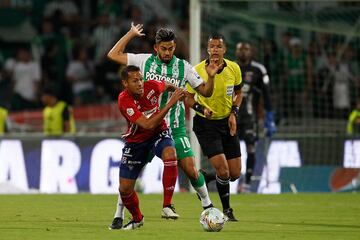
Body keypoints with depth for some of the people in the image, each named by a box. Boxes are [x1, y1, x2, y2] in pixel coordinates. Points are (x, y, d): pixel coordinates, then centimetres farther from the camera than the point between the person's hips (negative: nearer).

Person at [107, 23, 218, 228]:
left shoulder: (183, 67, 1)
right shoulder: (145, 61, 0)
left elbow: (205, 91, 3)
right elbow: (113, 55, 2)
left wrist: (211, 77, -17)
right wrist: (131, 34, 2)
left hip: (175, 128, 0)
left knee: (190, 169, -6)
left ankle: (207, 204, 17)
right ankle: (119, 214, 5)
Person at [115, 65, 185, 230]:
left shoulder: (152, 86, -18)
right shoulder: (124, 100, -29)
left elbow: (166, 86, 11)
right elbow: (148, 124, -37)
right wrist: (170, 103, -39)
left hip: (158, 133, 1)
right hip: (135, 141, -1)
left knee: (170, 154, -34)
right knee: (124, 189, 0)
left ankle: (167, 205, -25)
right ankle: (137, 219, 32)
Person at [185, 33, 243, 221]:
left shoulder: (234, 68, -5)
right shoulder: (197, 70, -14)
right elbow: (189, 99, -4)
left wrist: (234, 113, -3)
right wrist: (201, 109, -23)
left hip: (227, 122, 4)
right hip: (206, 124, -4)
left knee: (235, 174, 2)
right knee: (223, 170, -15)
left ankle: (203, 178, 32)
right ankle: (227, 210, 7)